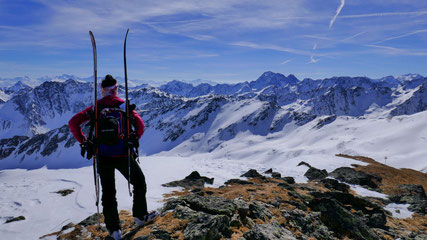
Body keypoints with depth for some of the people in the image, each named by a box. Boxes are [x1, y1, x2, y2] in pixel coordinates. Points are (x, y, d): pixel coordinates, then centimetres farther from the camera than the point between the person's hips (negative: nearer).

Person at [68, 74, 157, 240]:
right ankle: (140, 217, 30)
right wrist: (134, 140, 2)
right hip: (123, 155, -2)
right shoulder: (124, 105, -2)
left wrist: (84, 142, 4)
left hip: (103, 157, 2)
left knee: (108, 193, 14)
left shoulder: (95, 108, 3)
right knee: (139, 183, 21)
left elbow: (73, 123, -2)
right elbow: (140, 125, -12)